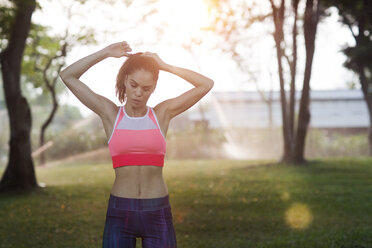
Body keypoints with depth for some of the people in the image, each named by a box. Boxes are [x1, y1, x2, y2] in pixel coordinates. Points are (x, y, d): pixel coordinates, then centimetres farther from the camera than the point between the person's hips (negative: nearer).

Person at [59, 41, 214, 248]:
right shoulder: (110, 113, 4)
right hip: (119, 214, 0)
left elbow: (206, 84, 1)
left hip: (158, 214, 0)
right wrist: (106, 53, 0)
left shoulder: (163, 113, 4)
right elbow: (67, 76, 4)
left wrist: (164, 66, 1)